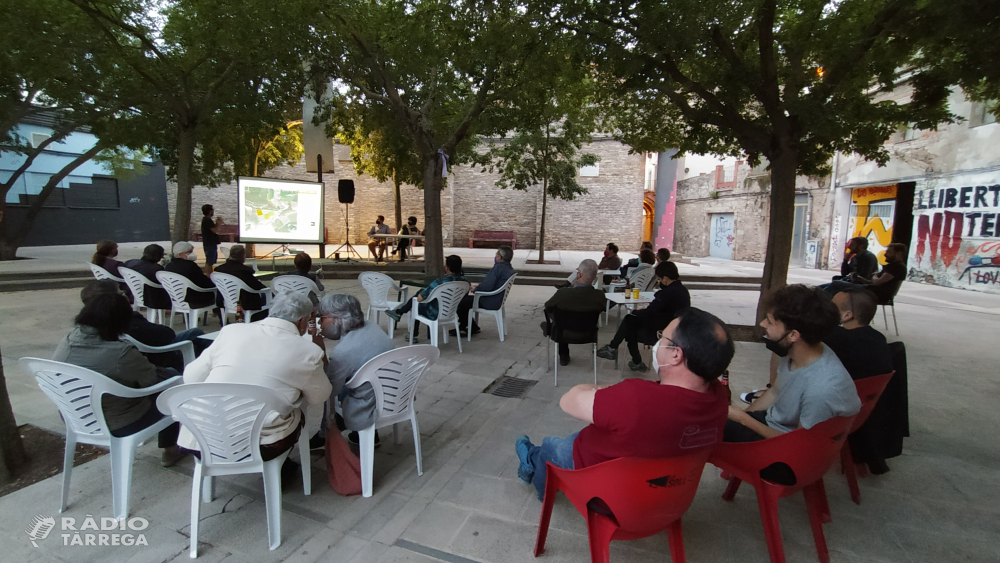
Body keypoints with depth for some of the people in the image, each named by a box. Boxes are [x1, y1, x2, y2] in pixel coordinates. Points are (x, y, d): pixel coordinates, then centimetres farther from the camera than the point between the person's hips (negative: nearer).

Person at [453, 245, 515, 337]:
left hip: (490, 303, -10)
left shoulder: (498, 268, -23)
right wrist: (478, 286, 12)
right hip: (498, 300, 10)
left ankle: (473, 328, 18)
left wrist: (475, 289, -7)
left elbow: (487, 287, -27)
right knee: (465, 299, 20)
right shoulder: (510, 269, 8)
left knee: (461, 302, 3)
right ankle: (463, 327, 24)